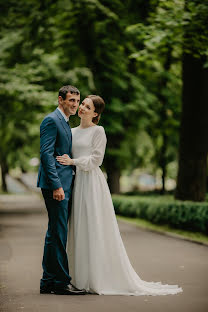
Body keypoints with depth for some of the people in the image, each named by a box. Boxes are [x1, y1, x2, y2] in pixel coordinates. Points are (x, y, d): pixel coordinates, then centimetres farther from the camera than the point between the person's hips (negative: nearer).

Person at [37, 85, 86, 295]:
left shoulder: (64, 122, 21)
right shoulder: (51, 120, -10)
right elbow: (46, 154, -18)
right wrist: (56, 185, -22)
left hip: (63, 184, 10)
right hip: (55, 185, -10)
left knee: (55, 234, 12)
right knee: (58, 233, -8)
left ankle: (48, 282, 18)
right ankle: (61, 282, -4)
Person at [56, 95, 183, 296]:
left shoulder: (98, 131, -4)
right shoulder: (73, 132, 16)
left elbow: (96, 159, -9)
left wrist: (73, 161, -14)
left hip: (92, 182, -7)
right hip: (76, 181, 7)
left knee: (94, 230, -6)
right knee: (79, 231, 6)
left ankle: (99, 279, -1)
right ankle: (83, 278, 11)